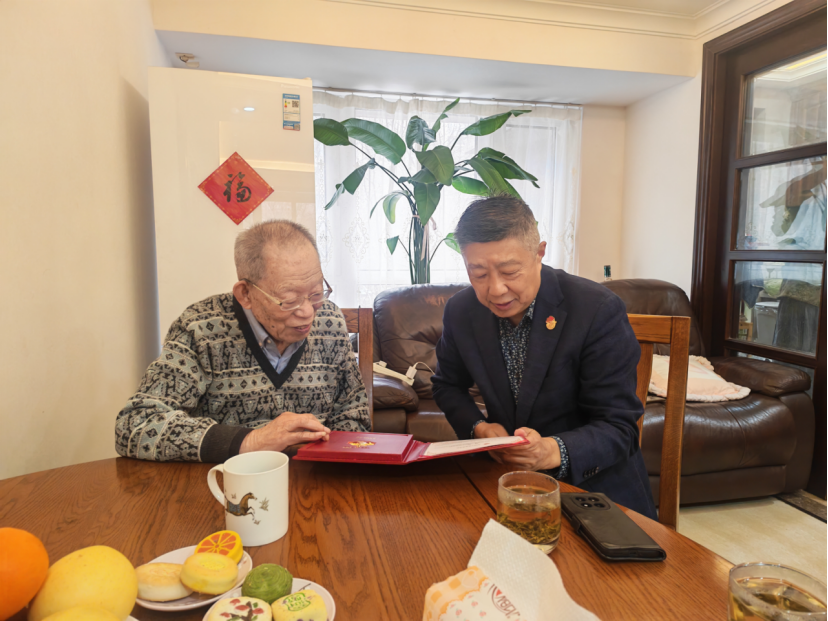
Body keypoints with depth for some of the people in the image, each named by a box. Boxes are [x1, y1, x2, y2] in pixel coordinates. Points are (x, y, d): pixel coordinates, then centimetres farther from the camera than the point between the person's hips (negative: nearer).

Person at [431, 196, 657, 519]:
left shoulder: (598, 310, -18)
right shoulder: (460, 311, -4)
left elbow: (618, 427, -15)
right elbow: (447, 384, 14)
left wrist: (552, 451, -34)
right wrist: (479, 428, -7)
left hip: (592, 481, -3)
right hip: (507, 473, 4)